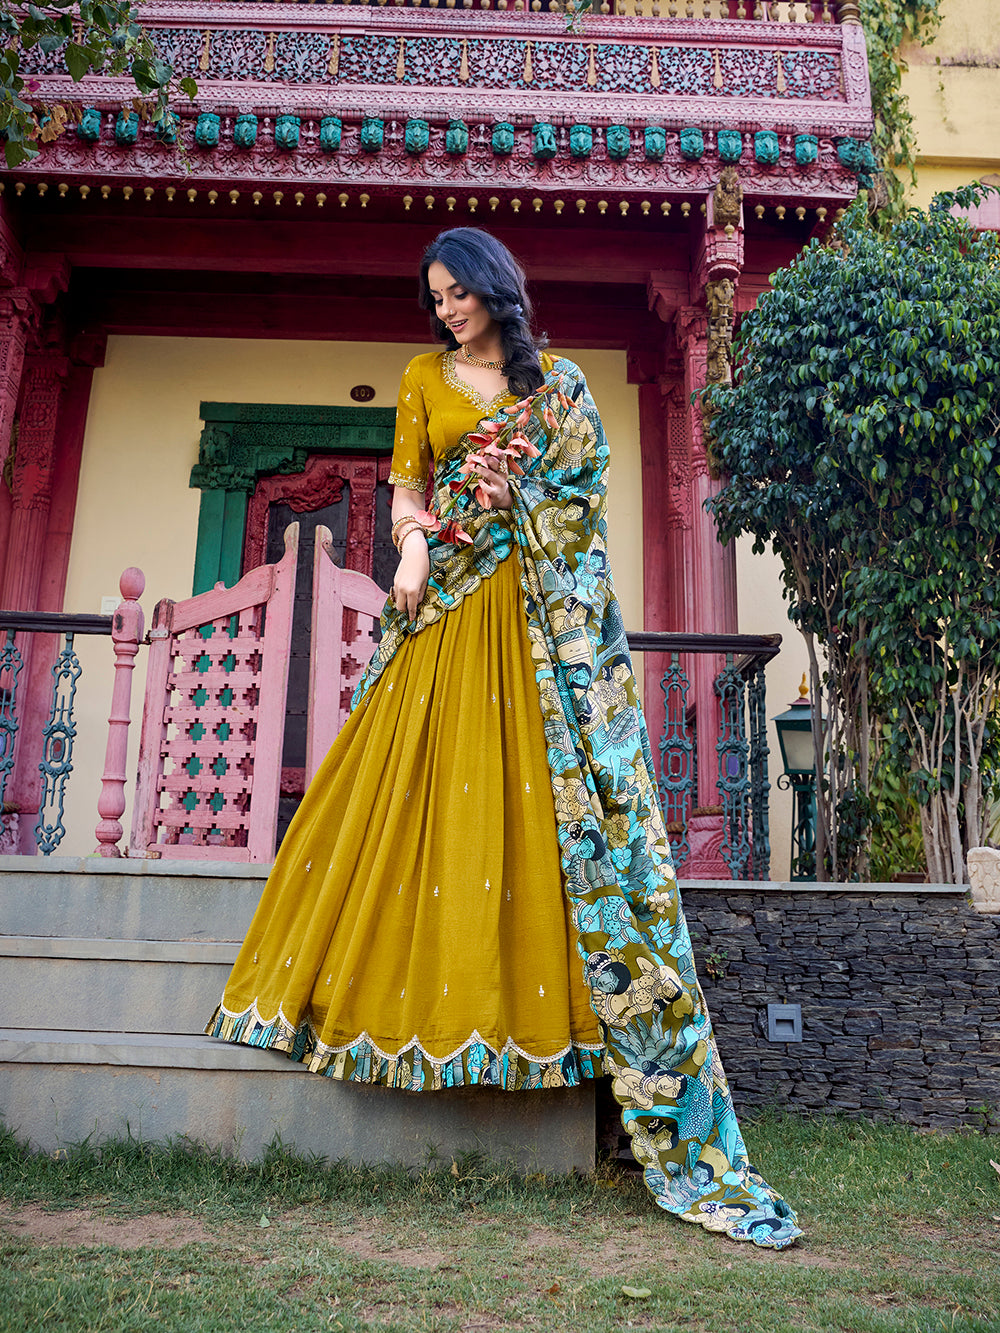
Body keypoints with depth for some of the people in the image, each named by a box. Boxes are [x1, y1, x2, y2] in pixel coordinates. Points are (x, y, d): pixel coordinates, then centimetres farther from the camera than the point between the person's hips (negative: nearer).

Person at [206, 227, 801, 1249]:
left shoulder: (557, 382, 14)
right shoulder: (424, 378, 16)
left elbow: (581, 494, 10)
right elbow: (405, 485, 10)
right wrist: (414, 544, -10)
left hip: (532, 614, -1)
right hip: (446, 605, 1)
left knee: (543, 788, -6)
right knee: (418, 788, -3)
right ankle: (421, 988, 12)